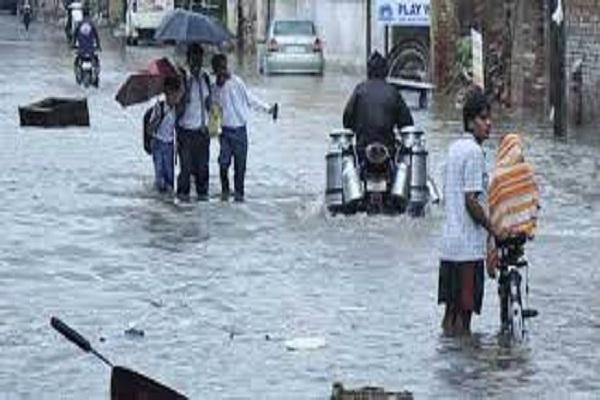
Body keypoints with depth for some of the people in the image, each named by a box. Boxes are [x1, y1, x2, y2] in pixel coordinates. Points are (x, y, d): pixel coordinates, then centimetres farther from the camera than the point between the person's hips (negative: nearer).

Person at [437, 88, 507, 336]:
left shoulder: (454, 148, 15)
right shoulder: (474, 151, -13)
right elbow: (471, 201, -18)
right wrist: (494, 230, -9)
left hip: (449, 243, 9)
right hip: (469, 245, -9)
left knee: (452, 304, 15)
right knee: (465, 307, -4)